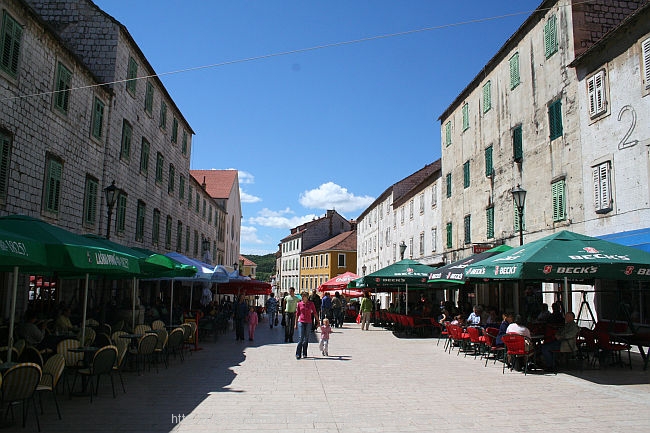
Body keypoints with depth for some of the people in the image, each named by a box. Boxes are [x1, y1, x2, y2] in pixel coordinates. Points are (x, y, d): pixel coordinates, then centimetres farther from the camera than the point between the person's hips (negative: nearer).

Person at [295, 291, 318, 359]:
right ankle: (298, 354, -6)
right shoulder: (299, 304, 2)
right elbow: (297, 314, 8)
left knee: (306, 339, 7)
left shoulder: (311, 304, 0)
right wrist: (296, 324, 8)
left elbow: (314, 313, 6)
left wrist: (317, 321, 3)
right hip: (301, 322, 0)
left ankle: (304, 354, 17)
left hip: (308, 323, 1)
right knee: (300, 338, -9)